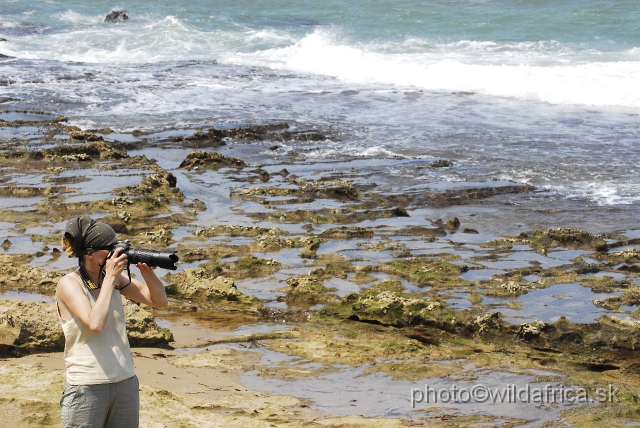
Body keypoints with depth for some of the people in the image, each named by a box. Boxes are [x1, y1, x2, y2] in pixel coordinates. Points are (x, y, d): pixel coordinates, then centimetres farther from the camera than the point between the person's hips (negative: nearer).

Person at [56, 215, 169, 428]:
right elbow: (96, 324, -24)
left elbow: (160, 301, 8)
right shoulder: (69, 284, -9)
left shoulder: (114, 278, 5)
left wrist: (147, 271, -9)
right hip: (87, 388, -5)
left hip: (126, 384, 5)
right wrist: (110, 277, -18)